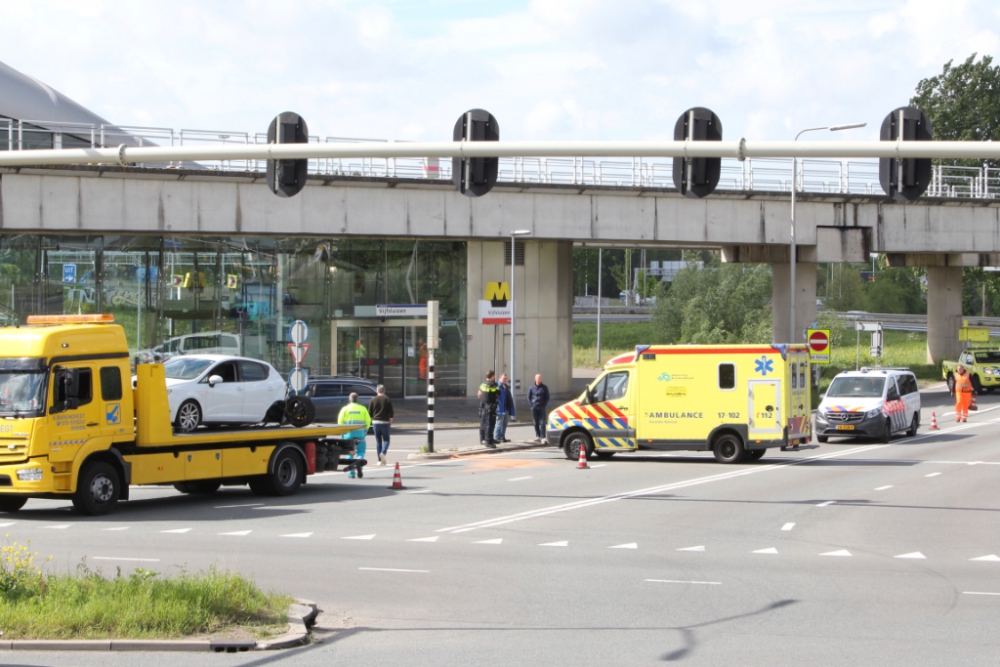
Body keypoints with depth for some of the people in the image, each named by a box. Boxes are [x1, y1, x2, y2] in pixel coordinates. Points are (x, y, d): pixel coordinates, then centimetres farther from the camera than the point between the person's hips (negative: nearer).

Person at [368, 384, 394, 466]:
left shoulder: (373, 400, 2)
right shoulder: (387, 399, -2)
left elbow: (369, 413, 3)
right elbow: (391, 412, -4)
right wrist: (390, 420, 11)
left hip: (375, 422, 2)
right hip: (385, 422, -1)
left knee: (378, 441, 7)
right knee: (386, 439, 6)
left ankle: (380, 460, 4)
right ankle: (383, 452, -23)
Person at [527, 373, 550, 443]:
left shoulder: (544, 388, 3)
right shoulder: (531, 388, 6)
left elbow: (547, 397, 7)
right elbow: (529, 397, 11)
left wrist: (544, 405, -3)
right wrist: (531, 405, 0)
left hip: (542, 408, -2)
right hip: (534, 408, 2)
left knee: (542, 423, -8)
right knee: (536, 423, 7)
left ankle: (543, 437, -11)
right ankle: (538, 436, 17)